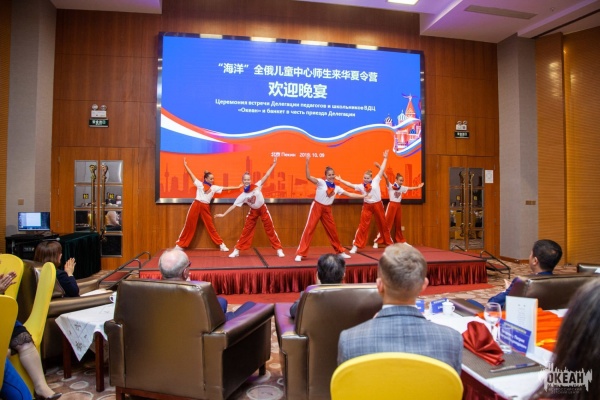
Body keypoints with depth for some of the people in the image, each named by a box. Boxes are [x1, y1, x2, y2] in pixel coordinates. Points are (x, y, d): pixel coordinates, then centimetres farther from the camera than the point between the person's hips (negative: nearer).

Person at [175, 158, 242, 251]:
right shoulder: (200, 184, 2)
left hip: (205, 207, 2)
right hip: (196, 205, -2)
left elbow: (226, 188, 7)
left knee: (211, 226, 6)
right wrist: (185, 165, 8)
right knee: (189, 225, 4)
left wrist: (238, 187, 4)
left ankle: (221, 244, 11)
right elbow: (191, 174, 6)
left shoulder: (214, 187, 7)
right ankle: (180, 244, 16)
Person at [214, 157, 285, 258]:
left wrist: (274, 164, -23)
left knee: (270, 229, 3)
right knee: (246, 230, 6)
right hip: (253, 211, 1)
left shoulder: (257, 186, -18)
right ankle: (237, 250, 15)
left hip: (263, 209, -1)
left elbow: (266, 175, -19)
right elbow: (233, 205, -11)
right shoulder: (242, 196, -15)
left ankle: (279, 249, 11)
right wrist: (223, 214, -14)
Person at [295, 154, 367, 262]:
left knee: (332, 230, 14)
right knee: (309, 229, -7)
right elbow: (308, 177, -24)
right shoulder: (321, 182, -9)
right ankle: (300, 253, -4)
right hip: (317, 207, -5)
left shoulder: (336, 188, 5)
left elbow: (349, 194, 10)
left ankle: (340, 251, 30)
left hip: (327, 209, 5)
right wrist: (307, 163, -34)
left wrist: (363, 196, 7)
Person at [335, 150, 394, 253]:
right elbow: (350, 184, -2)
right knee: (363, 225, -3)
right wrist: (340, 180, -5)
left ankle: (389, 243, 30)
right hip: (367, 206, 0)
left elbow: (382, 169, -1)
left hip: (378, 205, 0)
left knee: (383, 224, 13)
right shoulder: (361, 186, 0)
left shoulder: (376, 181, -3)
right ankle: (356, 245, 0)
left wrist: (385, 158, 0)